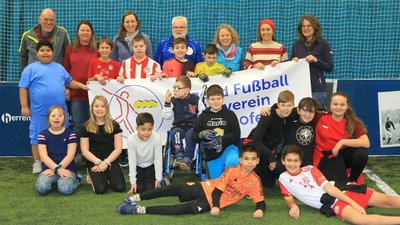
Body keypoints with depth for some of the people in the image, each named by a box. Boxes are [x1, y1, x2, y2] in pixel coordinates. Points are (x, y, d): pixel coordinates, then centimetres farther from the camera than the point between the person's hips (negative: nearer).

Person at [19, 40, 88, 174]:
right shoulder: (31, 69, 0)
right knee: (38, 137, 3)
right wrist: (24, 106, -9)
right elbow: (23, 88, -3)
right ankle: (37, 163, 13)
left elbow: (69, 81, 23)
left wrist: (81, 85, 5)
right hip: (39, 112, -4)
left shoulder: (59, 67, 16)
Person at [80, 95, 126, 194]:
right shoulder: (86, 127, 1)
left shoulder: (114, 125, 4)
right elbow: (85, 151, -1)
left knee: (120, 187, -20)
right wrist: (99, 162, -14)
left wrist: (106, 162, -12)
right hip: (93, 163, -1)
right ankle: (92, 177, 12)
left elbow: (118, 148, 1)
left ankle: (108, 176, 14)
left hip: (111, 161, 2)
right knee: (100, 189, -24)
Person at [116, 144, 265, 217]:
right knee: (177, 188, -22)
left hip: (209, 203, -1)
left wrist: (260, 210, -30)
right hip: (205, 189, 1)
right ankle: (136, 198, -12)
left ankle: (139, 210, -26)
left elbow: (260, 201, -5)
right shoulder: (231, 171, -10)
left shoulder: (254, 181, -7)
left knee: (182, 209, -23)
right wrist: (216, 206, -31)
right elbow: (218, 190, -12)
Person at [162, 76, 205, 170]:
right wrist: (167, 102, -9)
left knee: (190, 134, -35)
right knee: (175, 132, -33)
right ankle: (179, 156, -37)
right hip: (178, 126, 2)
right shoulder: (173, 100, 7)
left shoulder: (195, 99, 2)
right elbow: (167, 116, 1)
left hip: (193, 127, -2)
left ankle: (187, 160, -39)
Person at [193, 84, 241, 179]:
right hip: (211, 155, 3)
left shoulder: (230, 114, 2)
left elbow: (236, 135, -7)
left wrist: (220, 140, -21)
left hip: (228, 148, -2)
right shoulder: (203, 116, 7)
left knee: (232, 162, -34)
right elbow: (194, 136, 4)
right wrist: (202, 134, -20)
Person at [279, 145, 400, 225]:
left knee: (386, 200, -14)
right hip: (332, 205, -3)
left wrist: (353, 203, -12)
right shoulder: (283, 178, 8)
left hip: (344, 192, 3)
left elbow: (329, 188, -1)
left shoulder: (310, 170, 8)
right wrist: (292, 206, -11)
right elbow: (289, 198, 16)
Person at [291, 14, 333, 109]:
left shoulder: (323, 44, -1)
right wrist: (293, 61, -3)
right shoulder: (296, 44, 10)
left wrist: (316, 60, -17)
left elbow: (330, 67, -4)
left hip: (317, 89, -3)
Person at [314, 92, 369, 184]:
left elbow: (366, 143, -20)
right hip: (325, 159, -3)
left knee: (361, 152, -26)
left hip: (342, 156, 3)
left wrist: (342, 142, -24)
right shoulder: (321, 119, -8)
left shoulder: (353, 122, -5)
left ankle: (352, 180, -1)